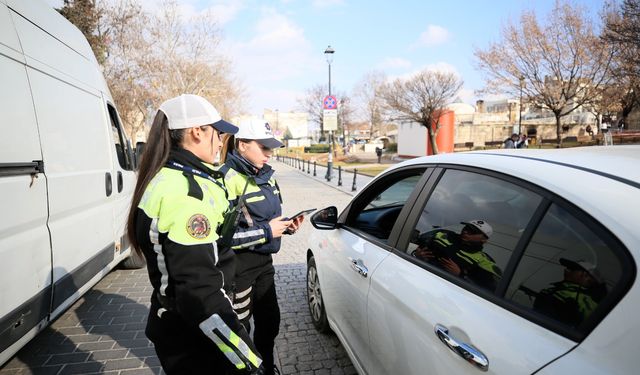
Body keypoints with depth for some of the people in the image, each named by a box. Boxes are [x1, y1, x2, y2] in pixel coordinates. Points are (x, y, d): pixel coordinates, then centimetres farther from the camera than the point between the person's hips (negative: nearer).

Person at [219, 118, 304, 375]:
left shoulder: (265, 175, 5)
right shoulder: (227, 179, -21)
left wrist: (286, 226, -2)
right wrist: (265, 231, -22)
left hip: (263, 260, 8)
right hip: (237, 267, -8)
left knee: (270, 320, 22)